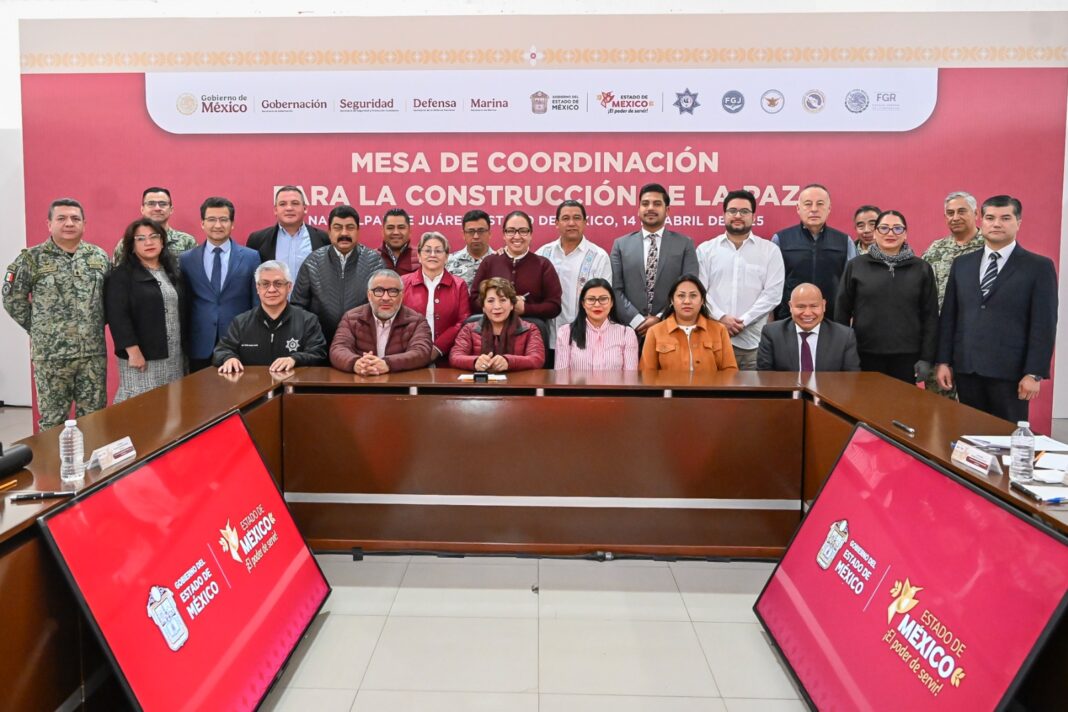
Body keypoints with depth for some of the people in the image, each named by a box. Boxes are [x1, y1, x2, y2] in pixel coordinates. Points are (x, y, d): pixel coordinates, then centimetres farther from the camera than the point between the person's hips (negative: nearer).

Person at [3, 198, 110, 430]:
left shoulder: (99, 256, 7)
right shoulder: (32, 258, -2)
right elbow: (13, 299, 2)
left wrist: (97, 325, 4)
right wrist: (39, 328, 2)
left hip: (94, 352, 3)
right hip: (51, 354, -2)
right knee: (53, 420, 7)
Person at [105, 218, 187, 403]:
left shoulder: (172, 272, 14)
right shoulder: (121, 275, -6)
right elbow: (117, 316, -14)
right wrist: (133, 351, -19)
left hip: (175, 356, 6)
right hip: (142, 355, -6)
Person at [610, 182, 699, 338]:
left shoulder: (685, 244, 5)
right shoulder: (621, 244, 7)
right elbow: (615, 290, 1)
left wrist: (661, 319, -11)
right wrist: (637, 321, -10)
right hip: (631, 330, 1)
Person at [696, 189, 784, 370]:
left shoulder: (770, 250, 7)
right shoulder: (705, 249, 10)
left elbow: (773, 293, -1)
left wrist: (743, 321, -9)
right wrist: (720, 317, -11)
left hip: (754, 342, 0)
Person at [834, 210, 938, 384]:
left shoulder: (922, 269, 6)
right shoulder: (856, 266, 3)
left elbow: (930, 316, 5)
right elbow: (842, 311, 4)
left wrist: (926, 358, -1)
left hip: (907, 356, 1)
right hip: (866, 355, -1)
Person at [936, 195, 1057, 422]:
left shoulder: (1039, 267, 0)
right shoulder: (962, 264, 11)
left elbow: (1044, 325, -5)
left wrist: (1034, 374, -11)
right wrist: (944, 361, 5)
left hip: (1010, 371, -3)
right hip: (965, 369, 3)